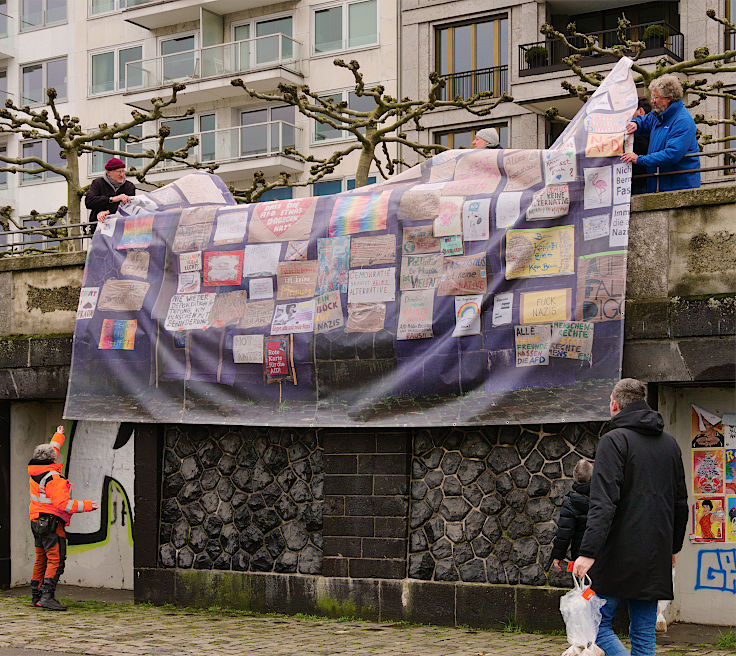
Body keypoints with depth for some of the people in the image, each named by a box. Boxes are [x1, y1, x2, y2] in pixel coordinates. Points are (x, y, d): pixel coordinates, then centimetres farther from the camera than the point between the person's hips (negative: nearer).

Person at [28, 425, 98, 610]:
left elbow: (51, 450, 27)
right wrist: (86, 506, -15)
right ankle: (47, 597, -19)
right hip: (51, 523, -9)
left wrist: (58, 437, 42)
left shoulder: (35, 472, 7)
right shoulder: (53, 478, -20)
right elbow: (63, 503, -25)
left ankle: (36, 596, 19)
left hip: (37, 522, 9)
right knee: (56, 561, -10)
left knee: (41, 560, 16)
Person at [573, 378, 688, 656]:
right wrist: (673, 547, 29)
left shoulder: (614, 440, -9)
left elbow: (604, 503, -19)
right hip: (656, 559, 6)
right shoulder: (670, 443, 13)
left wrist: (589, 552, -23)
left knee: (598, 624, 2)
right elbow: (681, 502, 19)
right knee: (644, 634, 10)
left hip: (619, 555, -6)